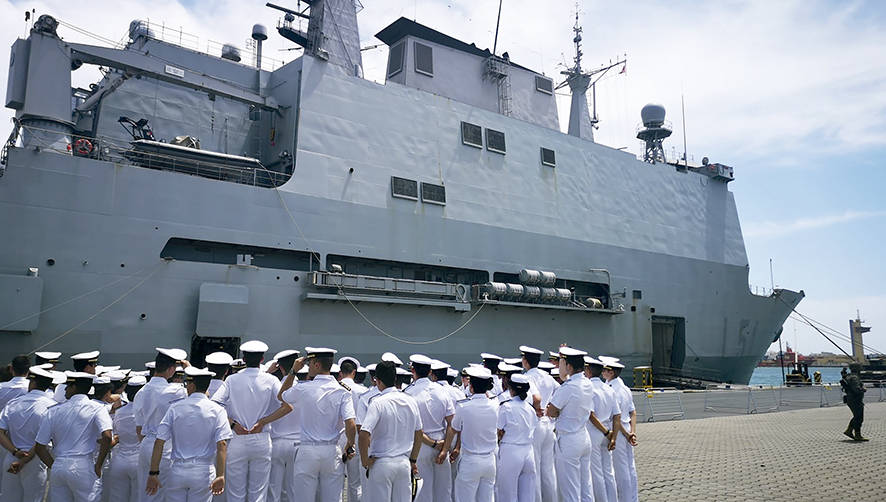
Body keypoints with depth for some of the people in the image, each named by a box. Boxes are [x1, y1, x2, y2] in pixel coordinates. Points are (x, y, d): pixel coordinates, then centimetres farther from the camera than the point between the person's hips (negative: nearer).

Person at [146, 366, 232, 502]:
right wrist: (220, 475, -12)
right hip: (204, 471, -1)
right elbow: (222, 444, -13)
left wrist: (153, 473, 4)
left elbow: (159, 442, -1)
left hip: (177, 471, 1)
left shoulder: (175, 408, 0)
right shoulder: (217, 410, -4)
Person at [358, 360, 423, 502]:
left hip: (381, 464, -5)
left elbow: (364, 434, -23)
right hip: (404, 463, 5)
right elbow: (419, 434, 12)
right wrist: (413, 460, 20)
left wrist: (364, 461, -10)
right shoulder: (410, 401, 4)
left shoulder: (377, 402, -13)